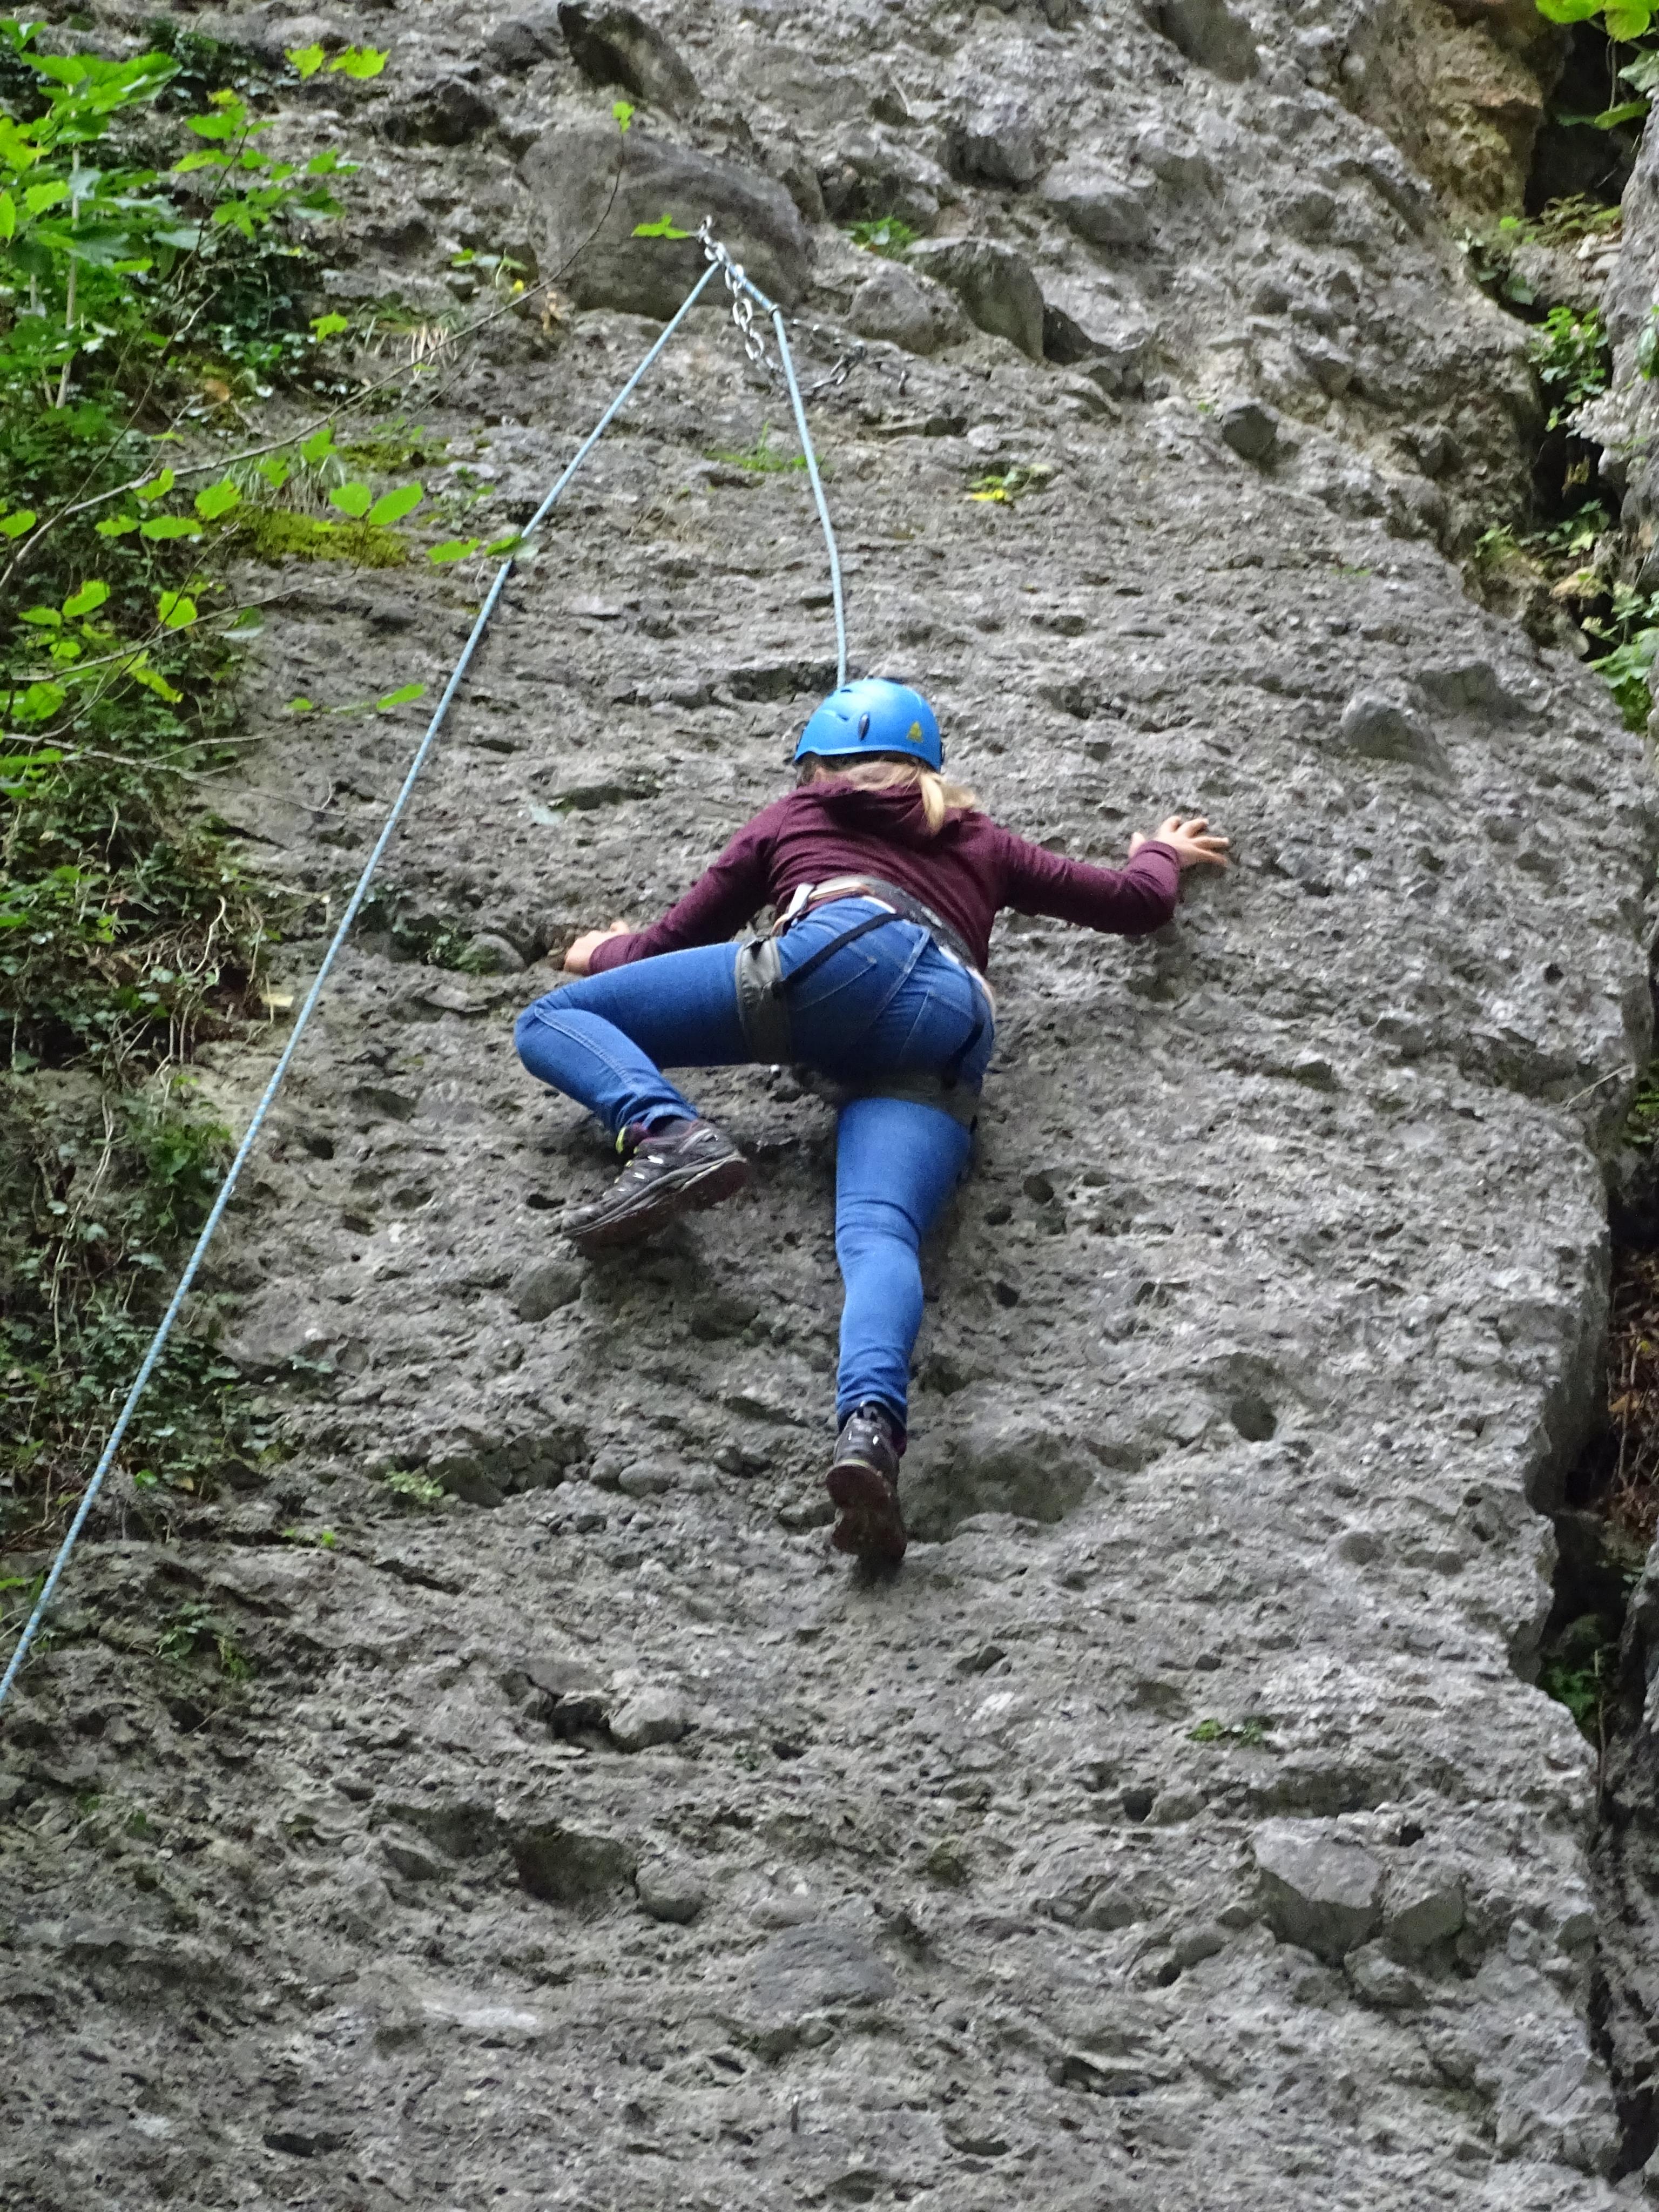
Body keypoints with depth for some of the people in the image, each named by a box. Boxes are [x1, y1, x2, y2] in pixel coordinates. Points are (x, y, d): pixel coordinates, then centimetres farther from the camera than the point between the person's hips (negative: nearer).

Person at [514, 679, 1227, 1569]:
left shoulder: (792, 817, 34)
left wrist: (609, 952, 60)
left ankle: (666, 1135, -28)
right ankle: (870, 1426, -56)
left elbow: (674, 942, 37)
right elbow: (1138, 903, 43)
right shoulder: (977, 840, 40)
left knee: (553, 1019, 4)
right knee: (879, 1232, -23)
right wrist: (1161, 853, 66)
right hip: (951, 1036, 3)